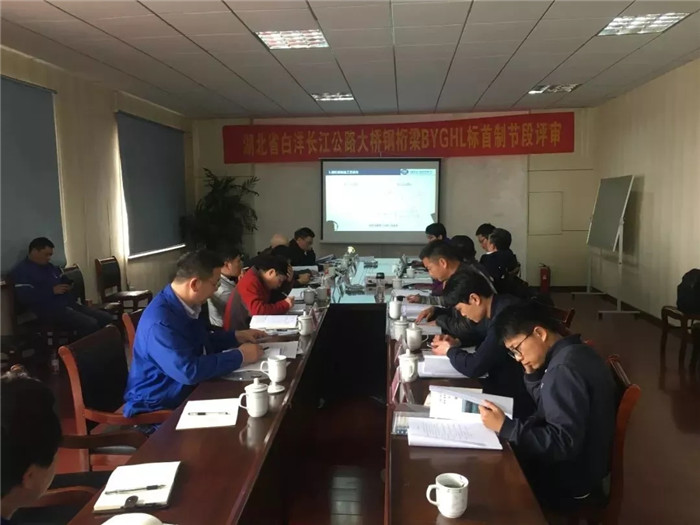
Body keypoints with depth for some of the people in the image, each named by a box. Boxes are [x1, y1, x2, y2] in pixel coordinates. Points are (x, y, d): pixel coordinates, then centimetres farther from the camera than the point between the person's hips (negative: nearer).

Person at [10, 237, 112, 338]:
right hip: (49, 310, -8)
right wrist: (52, 291, -18)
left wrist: (69, 285, 7)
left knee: (106, 318, -7)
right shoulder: (21, 271, -4)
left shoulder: (50, 267, 22)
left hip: (69, 304, 9)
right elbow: (24, 297, -18)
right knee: (90, 324, -29)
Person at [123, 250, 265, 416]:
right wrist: (240, 356, -25)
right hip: (158, 406, -8)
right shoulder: (160, 321, -28)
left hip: (186, 390, 8)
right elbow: (189, 371, -34)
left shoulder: (186, 304, 1)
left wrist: (236, 337, 7)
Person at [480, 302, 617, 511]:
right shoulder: (572, 353, 2)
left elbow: (564, 443, -31)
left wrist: (505, 427, -29)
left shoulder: (565, 369, -29)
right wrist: (532, 373, -4)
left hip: (569, 481, -9)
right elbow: (549, 409, 12)